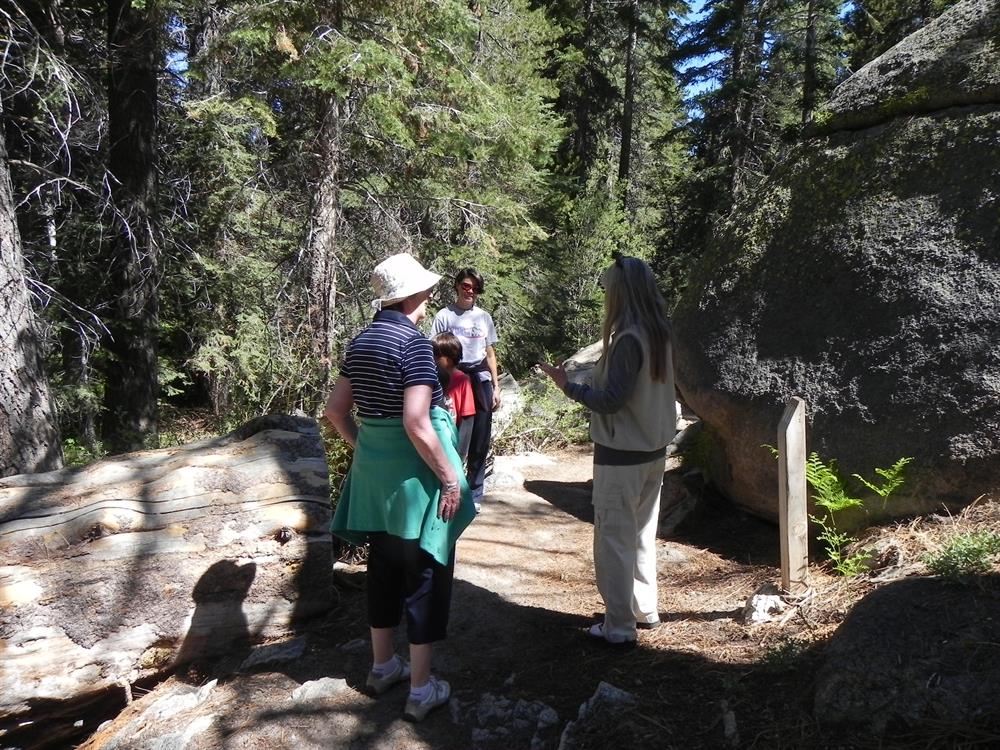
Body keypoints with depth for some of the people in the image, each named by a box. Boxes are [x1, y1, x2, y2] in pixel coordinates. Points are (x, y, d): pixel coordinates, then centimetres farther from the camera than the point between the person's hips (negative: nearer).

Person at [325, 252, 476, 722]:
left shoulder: (361, 341, 6)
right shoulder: (413, 342, -18)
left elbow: (335, 409, 10)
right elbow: (416, 423, -25)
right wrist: (450, 478, -17)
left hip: (373, 470, 8)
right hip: (414, 473, -8)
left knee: (383, 568, 20)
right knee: (425, 575, 6)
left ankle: (382, 667, 36)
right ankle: (421, 690, 16)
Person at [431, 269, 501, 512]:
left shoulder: (484, 317, 12)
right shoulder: (444, 316, 0)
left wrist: (496, 387, 12)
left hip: (481, 381, 4)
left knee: (480, 442, 5)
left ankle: (474, 495, 18)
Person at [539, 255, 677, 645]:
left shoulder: (628, 339, -22)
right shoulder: (658, 334, 5)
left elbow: (612, 400, -22)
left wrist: (568, 385, -13)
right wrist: (601, 376, 16)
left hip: (621, 456, -9)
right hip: (653, 451, 9)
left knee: (614, 539, 2)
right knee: (641, 534, 20)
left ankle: (619, 625, 11)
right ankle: (644, 609, 33)